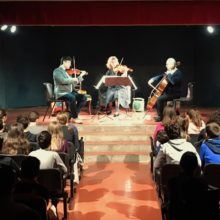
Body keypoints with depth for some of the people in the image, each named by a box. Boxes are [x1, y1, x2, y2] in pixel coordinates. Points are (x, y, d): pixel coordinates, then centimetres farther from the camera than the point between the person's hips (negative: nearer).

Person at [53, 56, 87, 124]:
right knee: (72, 98, -36)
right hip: (61, 93, -8)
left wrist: (81, 76, 17)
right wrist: (73, 79, -15)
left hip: (70, 92, 8)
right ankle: (75, 118, -22)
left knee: (83, 97, -9)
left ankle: (72, 114, -6)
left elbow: (73, 83, 24)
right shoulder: (57, 71, -4)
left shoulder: (66, 72, 19)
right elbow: (63, 81, -23)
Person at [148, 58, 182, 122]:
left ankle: (160, 116, -13)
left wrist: (169, 74, -22)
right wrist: (153, 79, 1)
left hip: (175, 94, -10)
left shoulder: (178, 73, -16)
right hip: (168, 92, 10)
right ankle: (161, 114, 12)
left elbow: (174, 82, -33)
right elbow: (160, 77, 17)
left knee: (159, 99, -24)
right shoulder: (168, 72, 11)